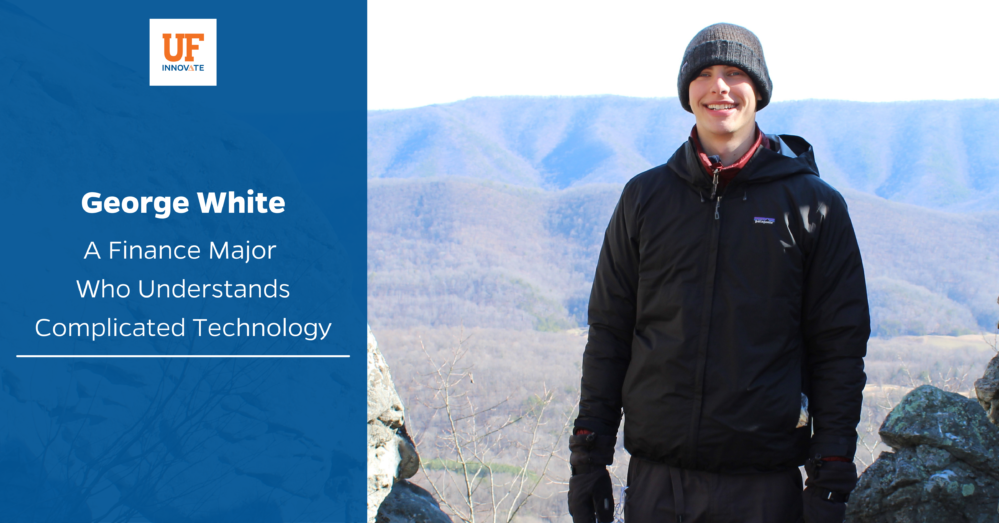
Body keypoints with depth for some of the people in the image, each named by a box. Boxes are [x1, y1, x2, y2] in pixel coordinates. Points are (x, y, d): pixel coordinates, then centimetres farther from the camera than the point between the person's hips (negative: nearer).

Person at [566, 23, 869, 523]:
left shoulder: (814, 206, 3)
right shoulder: (645, 197, 10)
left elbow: (839, 350, 2)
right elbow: (608, 335, 11)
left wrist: (831, 481, -4)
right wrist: (588, 457, 6)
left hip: (763, 482, -2)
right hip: (656, 476, 2)